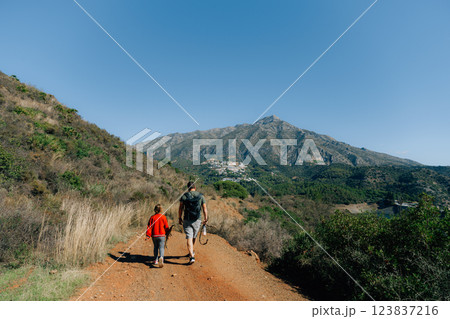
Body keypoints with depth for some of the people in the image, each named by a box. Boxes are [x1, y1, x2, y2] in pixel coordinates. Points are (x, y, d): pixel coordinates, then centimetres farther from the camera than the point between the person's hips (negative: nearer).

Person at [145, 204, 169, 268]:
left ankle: (156, 260, 22)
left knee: (155, 247, 18)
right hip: (162, 235, -2)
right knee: (161, 248, -2)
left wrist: (148, 235, -1)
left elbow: (149, 226, -3)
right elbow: (166, 227, 1)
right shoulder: (163, 217, -4)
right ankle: (161, 257, -27)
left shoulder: (152, 217, -1)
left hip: (154, 235, 2)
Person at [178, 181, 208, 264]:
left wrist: (180, 218, 11)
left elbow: (180, 208, -1)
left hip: (187, 220, -2)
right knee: (194, 237, 21)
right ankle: (191, 252, 39)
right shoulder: (201, 196, 1)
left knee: (189, 238, -1)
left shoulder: (184, 196, -3)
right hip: (197, 220, 2)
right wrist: (206, 219, 11)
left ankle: (192, 257, -10)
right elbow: (204, 209, 2)